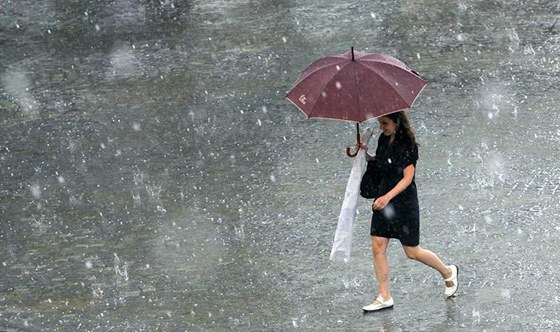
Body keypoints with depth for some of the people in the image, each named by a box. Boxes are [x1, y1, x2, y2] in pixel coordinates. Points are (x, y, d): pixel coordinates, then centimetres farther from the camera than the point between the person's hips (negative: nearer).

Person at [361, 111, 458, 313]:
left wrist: (388, 196, -30)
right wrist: (366, 157, 0)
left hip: (404, 202, -7)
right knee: (378, 247, 0)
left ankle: (448, 272, 29)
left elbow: (407, 178, -20)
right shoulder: (383, 140, 5)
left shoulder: (407, 145, -17)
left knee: (412, 252, 5)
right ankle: (384, 298, 7)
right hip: (383, 200, 7)